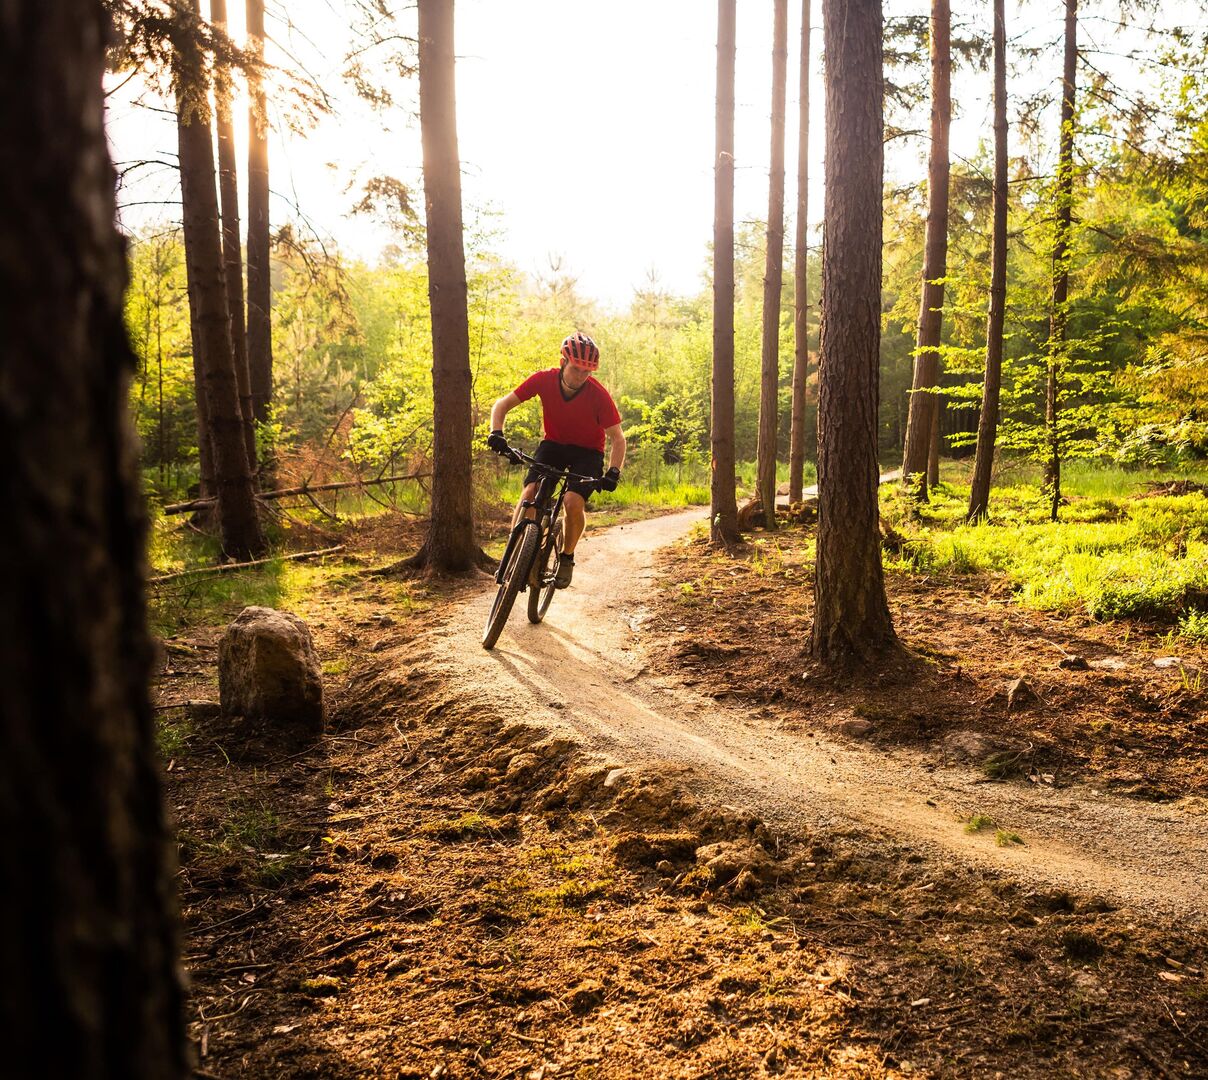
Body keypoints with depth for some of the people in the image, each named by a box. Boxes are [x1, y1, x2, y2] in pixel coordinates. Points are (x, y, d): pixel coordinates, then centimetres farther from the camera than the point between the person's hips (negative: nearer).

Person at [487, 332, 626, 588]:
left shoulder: (598, 395, -25)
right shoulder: (544, 380, -20)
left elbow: (617, 437, -17)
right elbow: (502, 404, -11)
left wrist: (613, 472, -31)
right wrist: (496, 433, -29)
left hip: (587, 452, -2)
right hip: (553, 444, 2)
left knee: (573, 501, -25)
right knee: (530, 492, -22)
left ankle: (567, 558, 0)